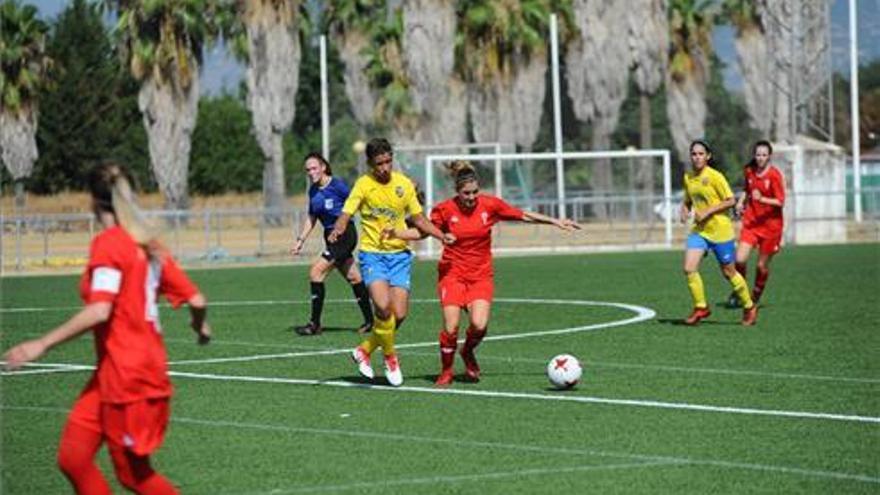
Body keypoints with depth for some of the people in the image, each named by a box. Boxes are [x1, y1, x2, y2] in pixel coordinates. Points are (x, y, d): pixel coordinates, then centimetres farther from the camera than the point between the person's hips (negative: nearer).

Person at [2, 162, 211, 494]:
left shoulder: (109, 243, -13)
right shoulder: (147, 244, 9)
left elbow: (99, 311, -25)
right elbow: (195, 300, 9)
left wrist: (43, 345, -21)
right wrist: (201, 326, 32)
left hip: (127, 376, -8)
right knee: (72, 458, 7)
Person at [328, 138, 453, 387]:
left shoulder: (404, 184, 4)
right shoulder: (363, 185, -6)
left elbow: (418, 219, 14)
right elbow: (346, 214, -13)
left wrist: (442, 235, 0)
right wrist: (337, 231, -35)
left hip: (399, 254, 4)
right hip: (372, 254, -3)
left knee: (399, 315, -4)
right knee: (383, 306, -23)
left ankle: (364, 350, 19)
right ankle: (390, 358, -1)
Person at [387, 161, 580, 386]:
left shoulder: (490, 204, -6)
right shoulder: (445, 210, -8)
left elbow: (523, 215, 5)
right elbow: (422, 232, 6)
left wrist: (555, 222, 5)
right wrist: (396, 234, -10)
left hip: (481, 275, 1)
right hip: (452, 274, -1)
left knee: (479, 324, -19)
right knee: (451, 327, -14)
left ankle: (468, 352, 16)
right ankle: (446, 371, 11)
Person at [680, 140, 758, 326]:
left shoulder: (715, 176, -13)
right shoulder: (688, 178, 6)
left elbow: (730, 201, -13)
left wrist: (708, 211, -18)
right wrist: (684, 211, -1)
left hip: (720, 230, -5)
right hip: (699, 230, 5)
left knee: (729, 272, 5)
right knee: (689, 268, -11)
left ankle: (749, 307, 23)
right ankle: (700, 307, 2)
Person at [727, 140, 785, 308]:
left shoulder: (775, 175, -12)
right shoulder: (749, 171, 4)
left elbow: (780, 202, -16)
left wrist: (762, 199, -30)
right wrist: (741, 201, 7)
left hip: (770, 225, -3)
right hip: (751, 222, 3)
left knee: (762, 266, 2)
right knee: (740, 259, -12)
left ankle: (756, 296, 26)